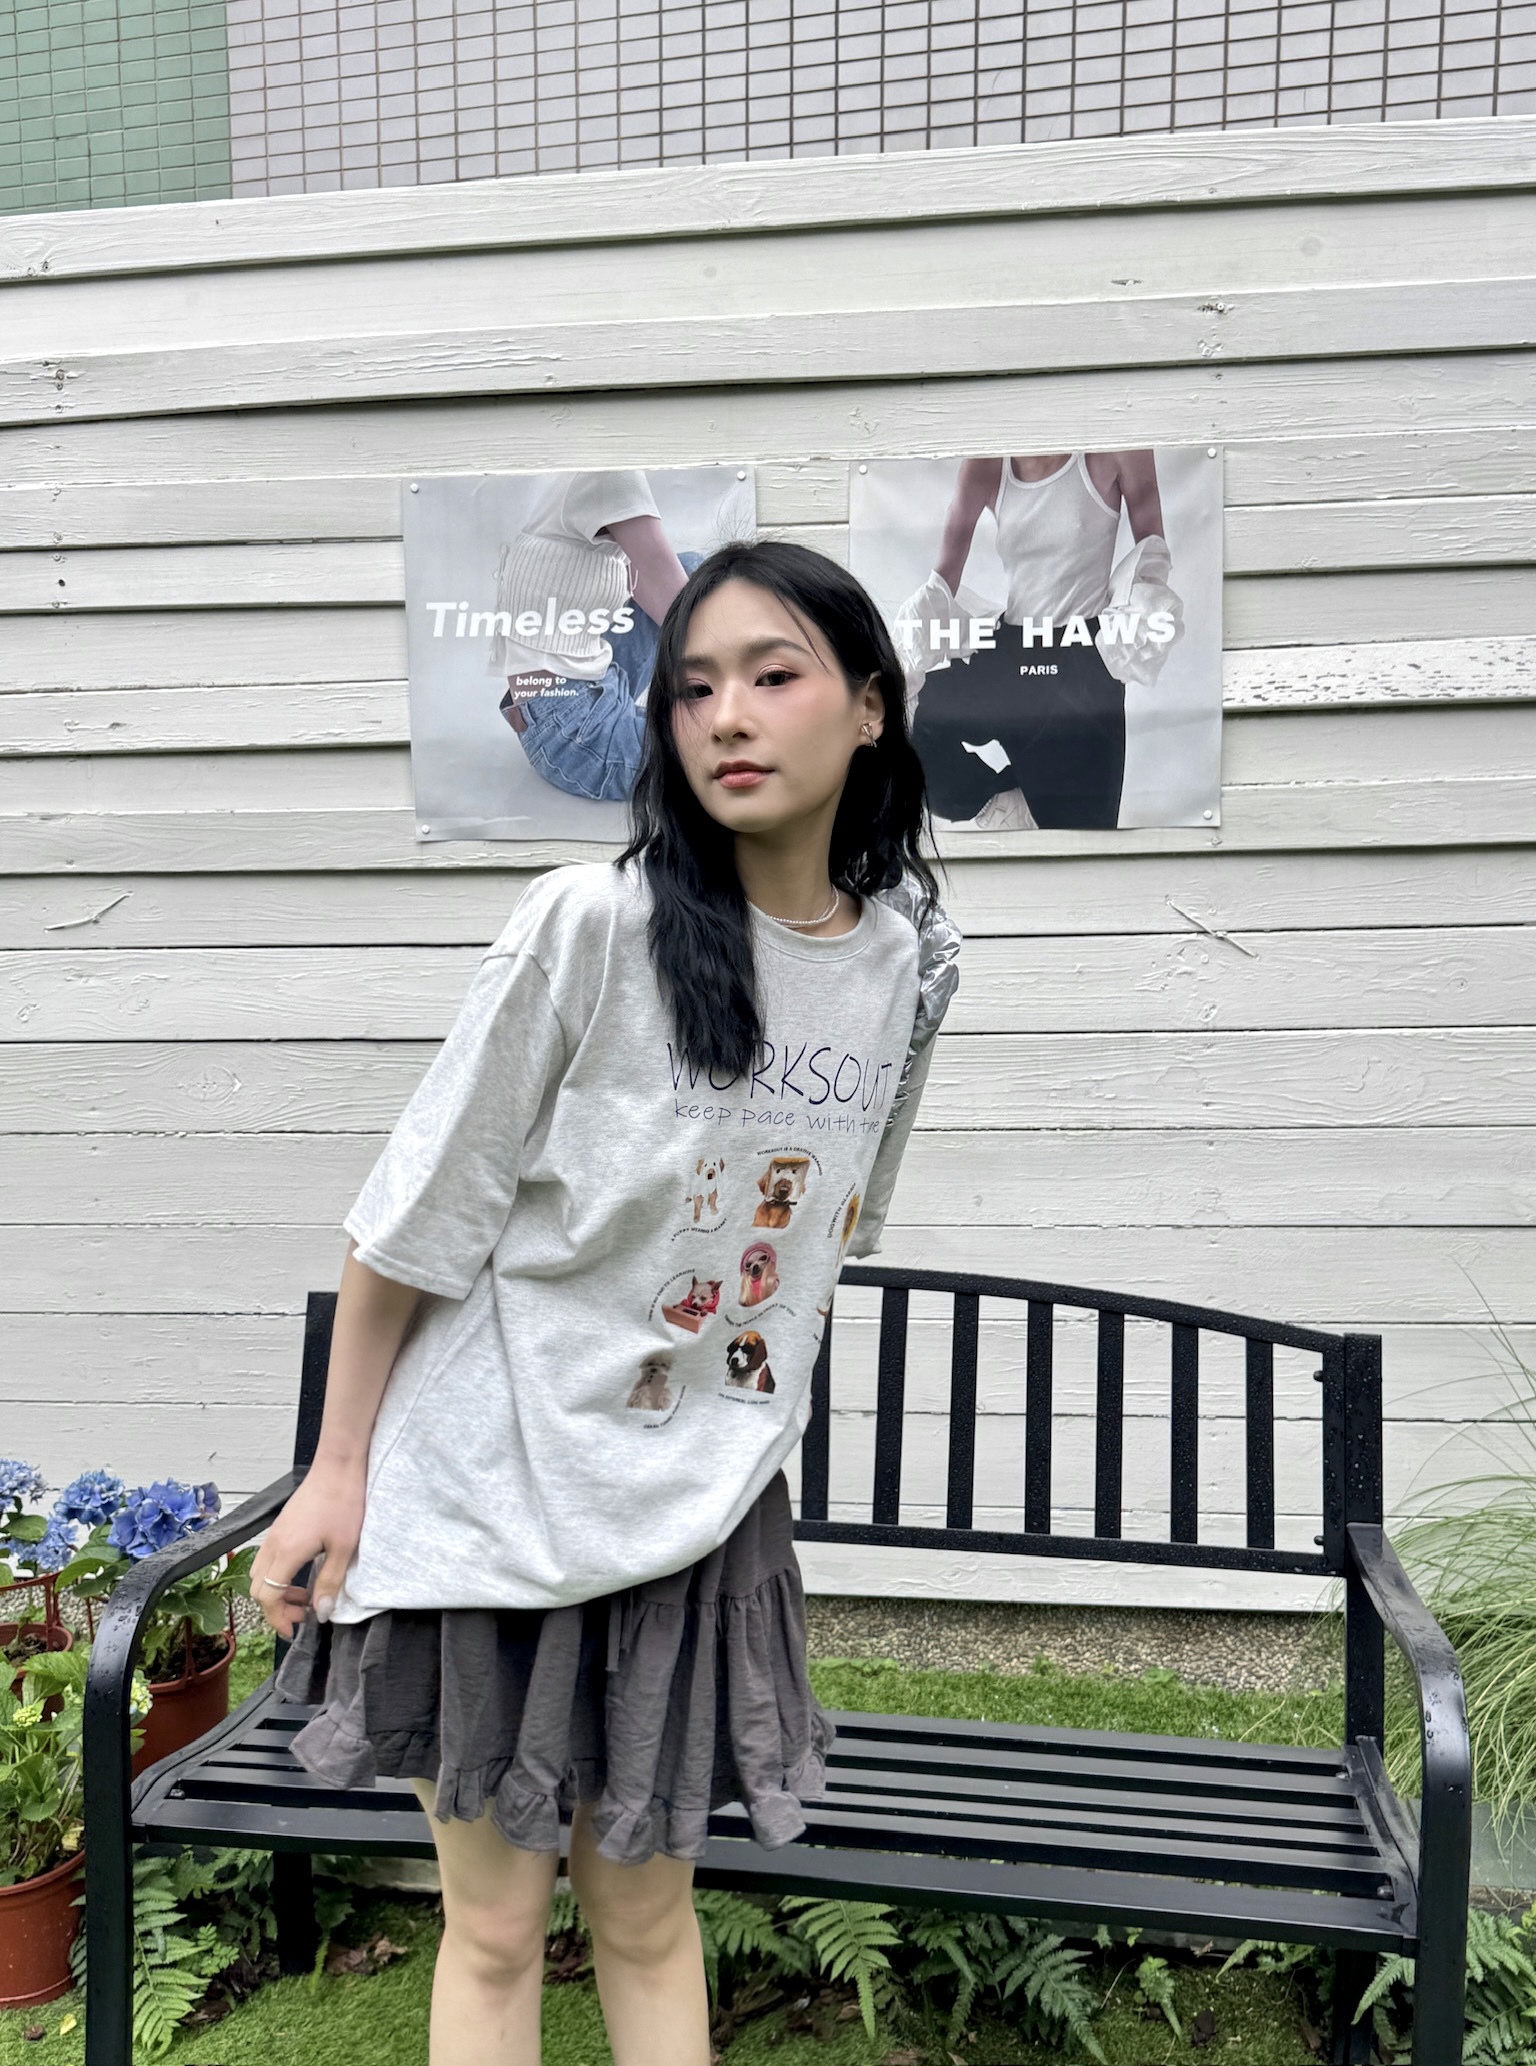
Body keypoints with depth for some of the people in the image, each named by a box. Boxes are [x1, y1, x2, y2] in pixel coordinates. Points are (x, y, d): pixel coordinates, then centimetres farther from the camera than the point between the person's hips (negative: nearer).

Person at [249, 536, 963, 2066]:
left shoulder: (911, 962, -4)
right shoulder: (593, 925, -19)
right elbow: (420, 1211, -11)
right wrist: (335, 1470, -6)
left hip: (696, 1500, 4)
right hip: (490, 1481, -3)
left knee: (649, 1911, 18)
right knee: (497, 1924, 11)